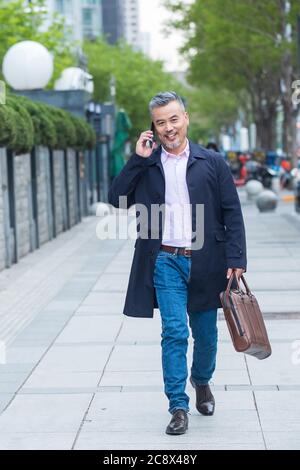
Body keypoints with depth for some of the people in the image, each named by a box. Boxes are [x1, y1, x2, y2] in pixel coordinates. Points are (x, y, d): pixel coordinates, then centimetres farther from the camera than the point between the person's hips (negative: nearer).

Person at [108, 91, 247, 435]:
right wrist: (138, 160, -9)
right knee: (174, 333, -5)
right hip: (166, 262, 0)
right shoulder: (146, 165, 6)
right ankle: (178, 407, 2)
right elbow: (117, 200, -3)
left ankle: (202, 381, 40)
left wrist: (236, 260, -7)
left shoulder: (211, 162, 1)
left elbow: (232, 214, 0)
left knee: (205, 333, 12)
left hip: (205, 262, 0)